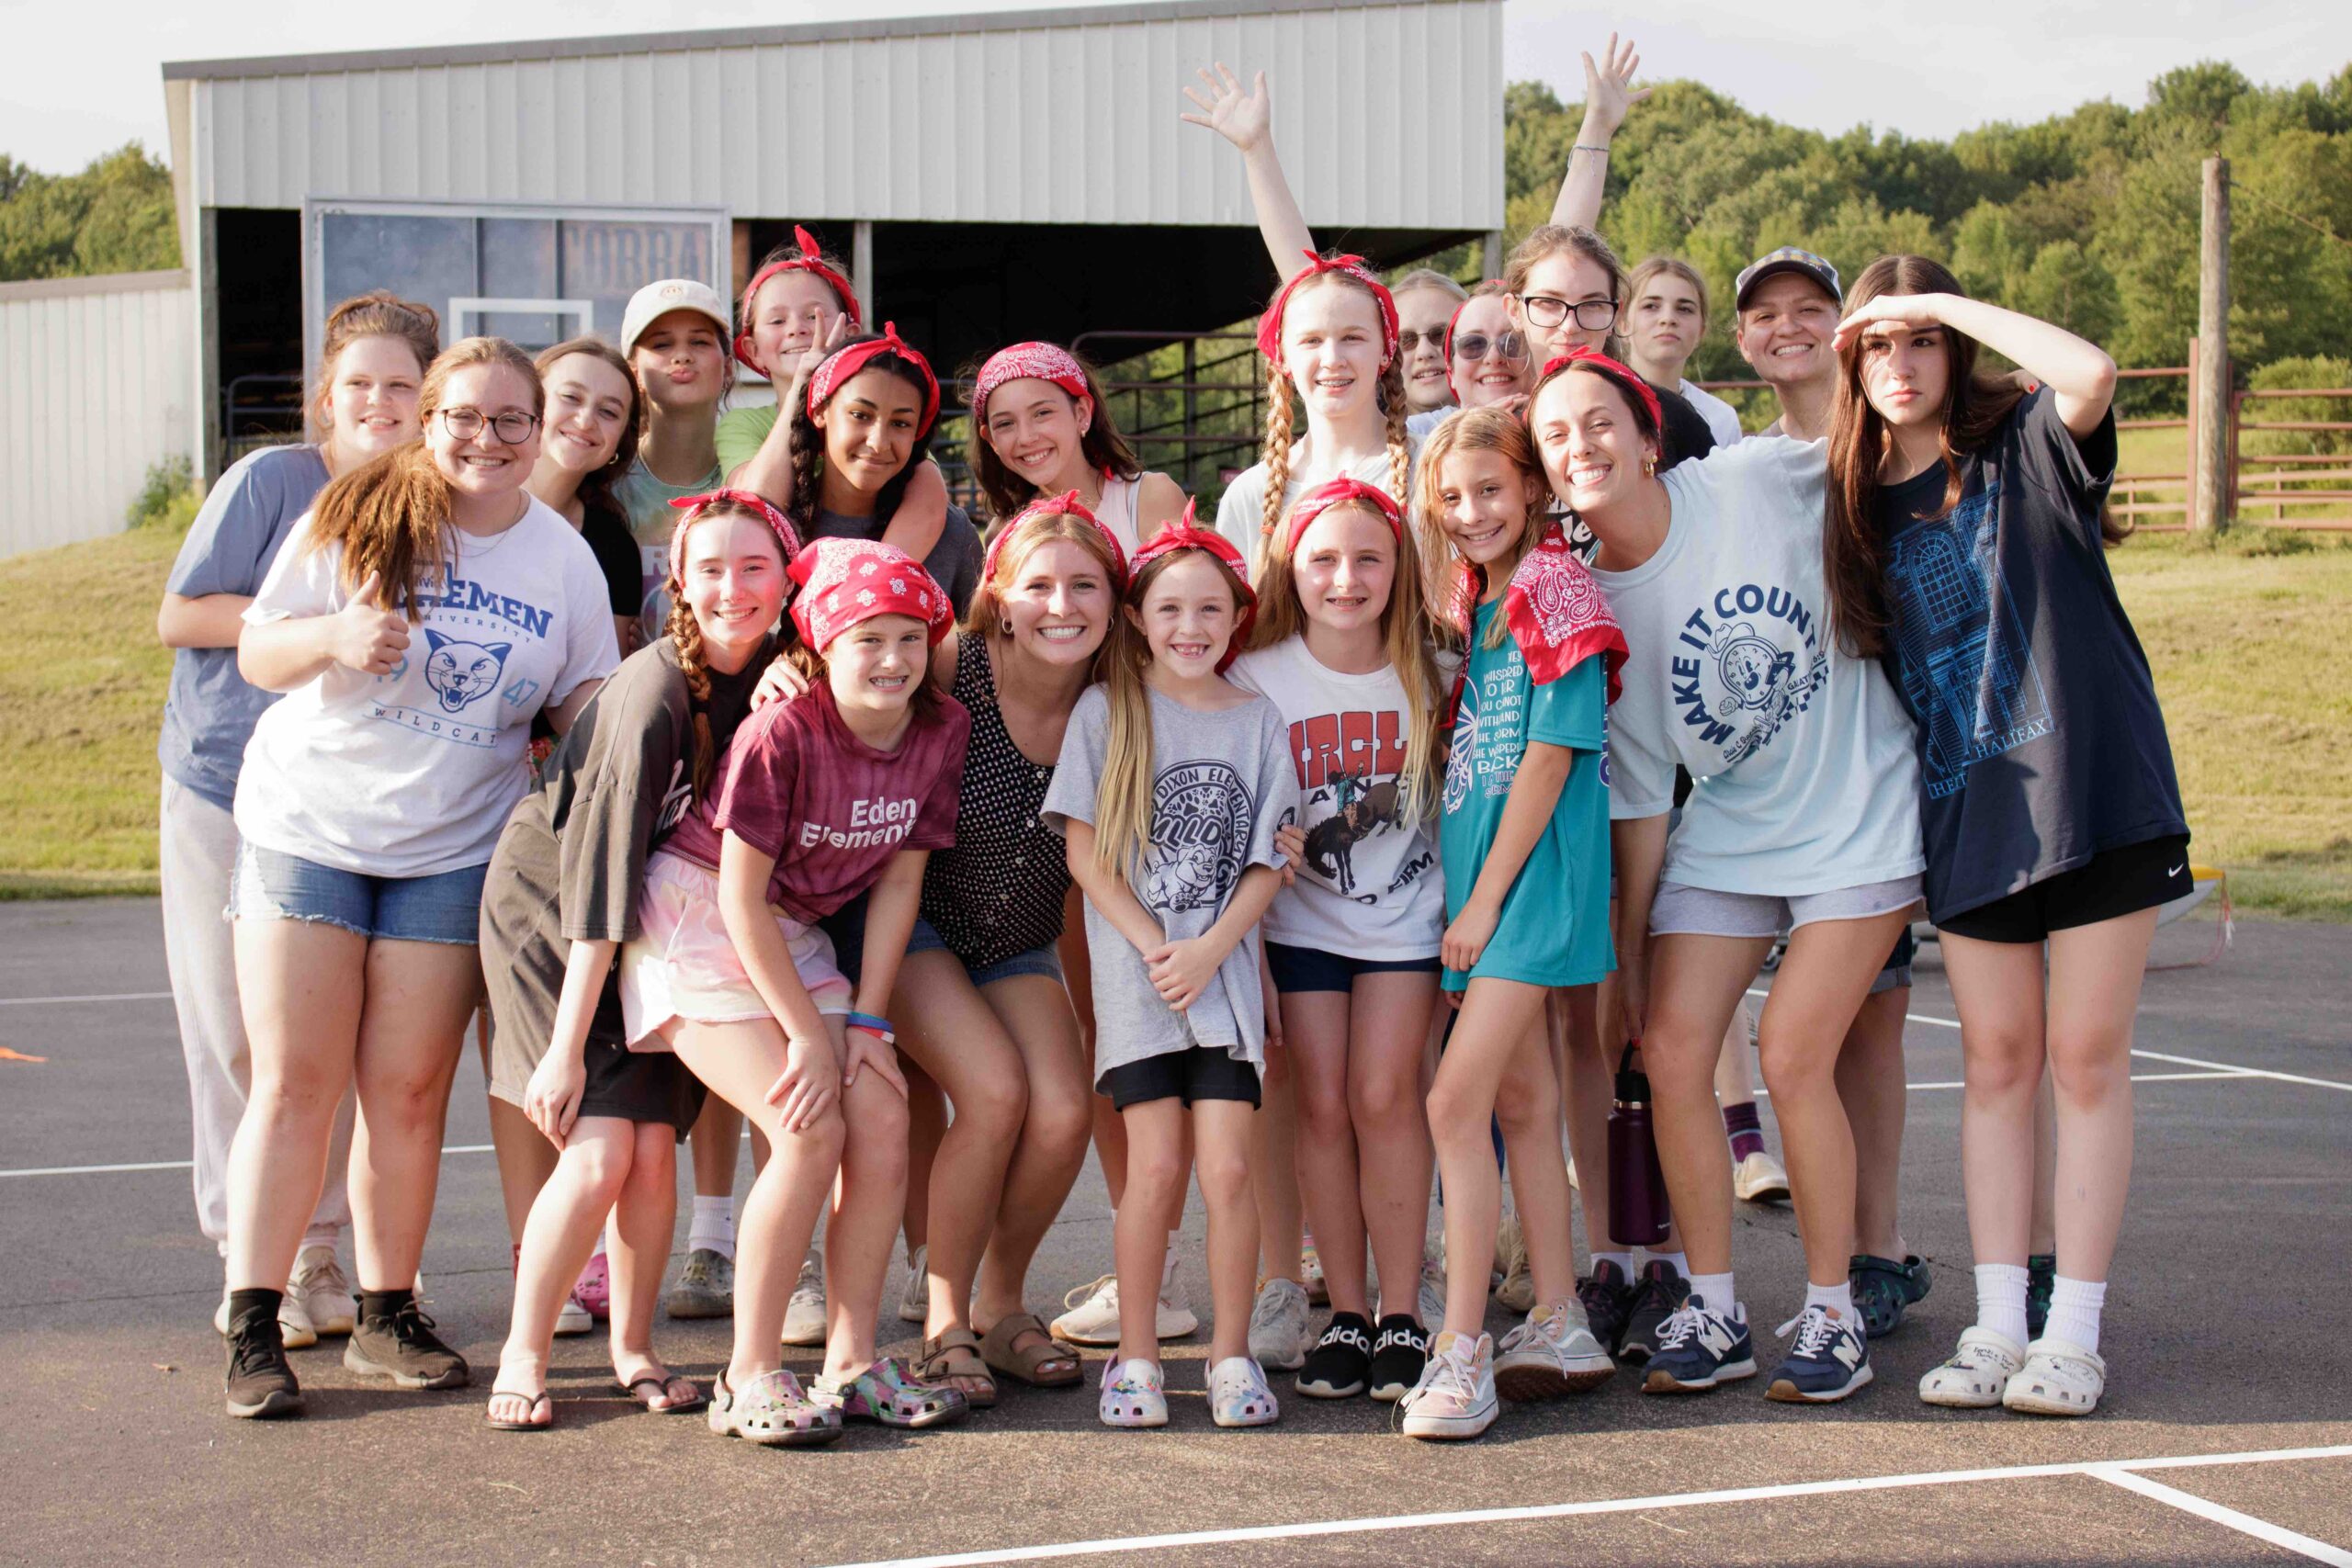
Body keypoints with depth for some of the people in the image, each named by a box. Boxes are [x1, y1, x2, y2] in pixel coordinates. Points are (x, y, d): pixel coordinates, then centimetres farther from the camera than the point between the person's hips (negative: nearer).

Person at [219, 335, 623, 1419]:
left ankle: (387, 1317, 15)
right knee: (294, 1083, -2)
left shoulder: (564, 558, 5)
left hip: (452, 851, 2)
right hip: (306, 828, -2)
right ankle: (252, 1329, 3)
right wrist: (334, 638, -22)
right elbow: (256, 655, -2)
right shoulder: (357, 517, -4)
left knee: (409, 1089, 3)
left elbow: (588, 702, 10)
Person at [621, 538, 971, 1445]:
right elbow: (740, 897, -19)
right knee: (810, 1131, -19)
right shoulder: (782, 734, -23)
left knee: (883, 1119, -8)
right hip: (697, 919, -6)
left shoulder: (942, 732, -5)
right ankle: (749, 1378, -9)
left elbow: (899, 881, 1)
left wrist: (864, 1023, -5)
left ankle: (852, 1363, 4)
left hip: (794, 936, 6)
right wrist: (808, 1034, -17)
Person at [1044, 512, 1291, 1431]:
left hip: (1226, 969, 1)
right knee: (1156, 1167, -6)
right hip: (1135, 973, -1)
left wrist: (1206, 951, -9)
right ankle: (1136, 1355, 7)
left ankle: (1231, 1352, 8)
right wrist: (1153, 946, -10)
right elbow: (1084, 848, 0)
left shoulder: (1257, 722, 8)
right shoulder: (1105, 711, 4)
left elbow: (1267, 864, 5)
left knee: (1228, 1166, -6)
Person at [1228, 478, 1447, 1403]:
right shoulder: (1258, 679, -9)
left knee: (1384, 1096, -10)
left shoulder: (1424, 673, -5)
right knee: (1323, 1105, -4)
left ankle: (1402, 1314, -1)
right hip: (1302, 919, 0)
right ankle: (1346, 1315, 7)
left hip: (1404, 913, 0)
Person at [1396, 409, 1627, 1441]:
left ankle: (1462, 1347, -13)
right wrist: (1463, 893, 9)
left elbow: (1551, 755, -13)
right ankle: (1561, 1329, 18)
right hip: (1473, 875, 8)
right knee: (1522, 1102, 11)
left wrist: (1487, 895, -14)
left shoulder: (1556, 597, -8)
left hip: (1531, 874, -8)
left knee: (1456, 1102, -15)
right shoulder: (1470, 610, 16)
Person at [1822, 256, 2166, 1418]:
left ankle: (2074, 1335, 5)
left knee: (2087, 1059, 0)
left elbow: (2091, 373, -26)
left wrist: (1949, 304, -16)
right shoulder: (1860, 504, 9)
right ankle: (1996, 1327, 10)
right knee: (1997, 1062, 6)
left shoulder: (2024, 443, -4)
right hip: (1966, 803, 4)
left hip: (2091, 779, -4)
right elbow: (1863, 664, 17)